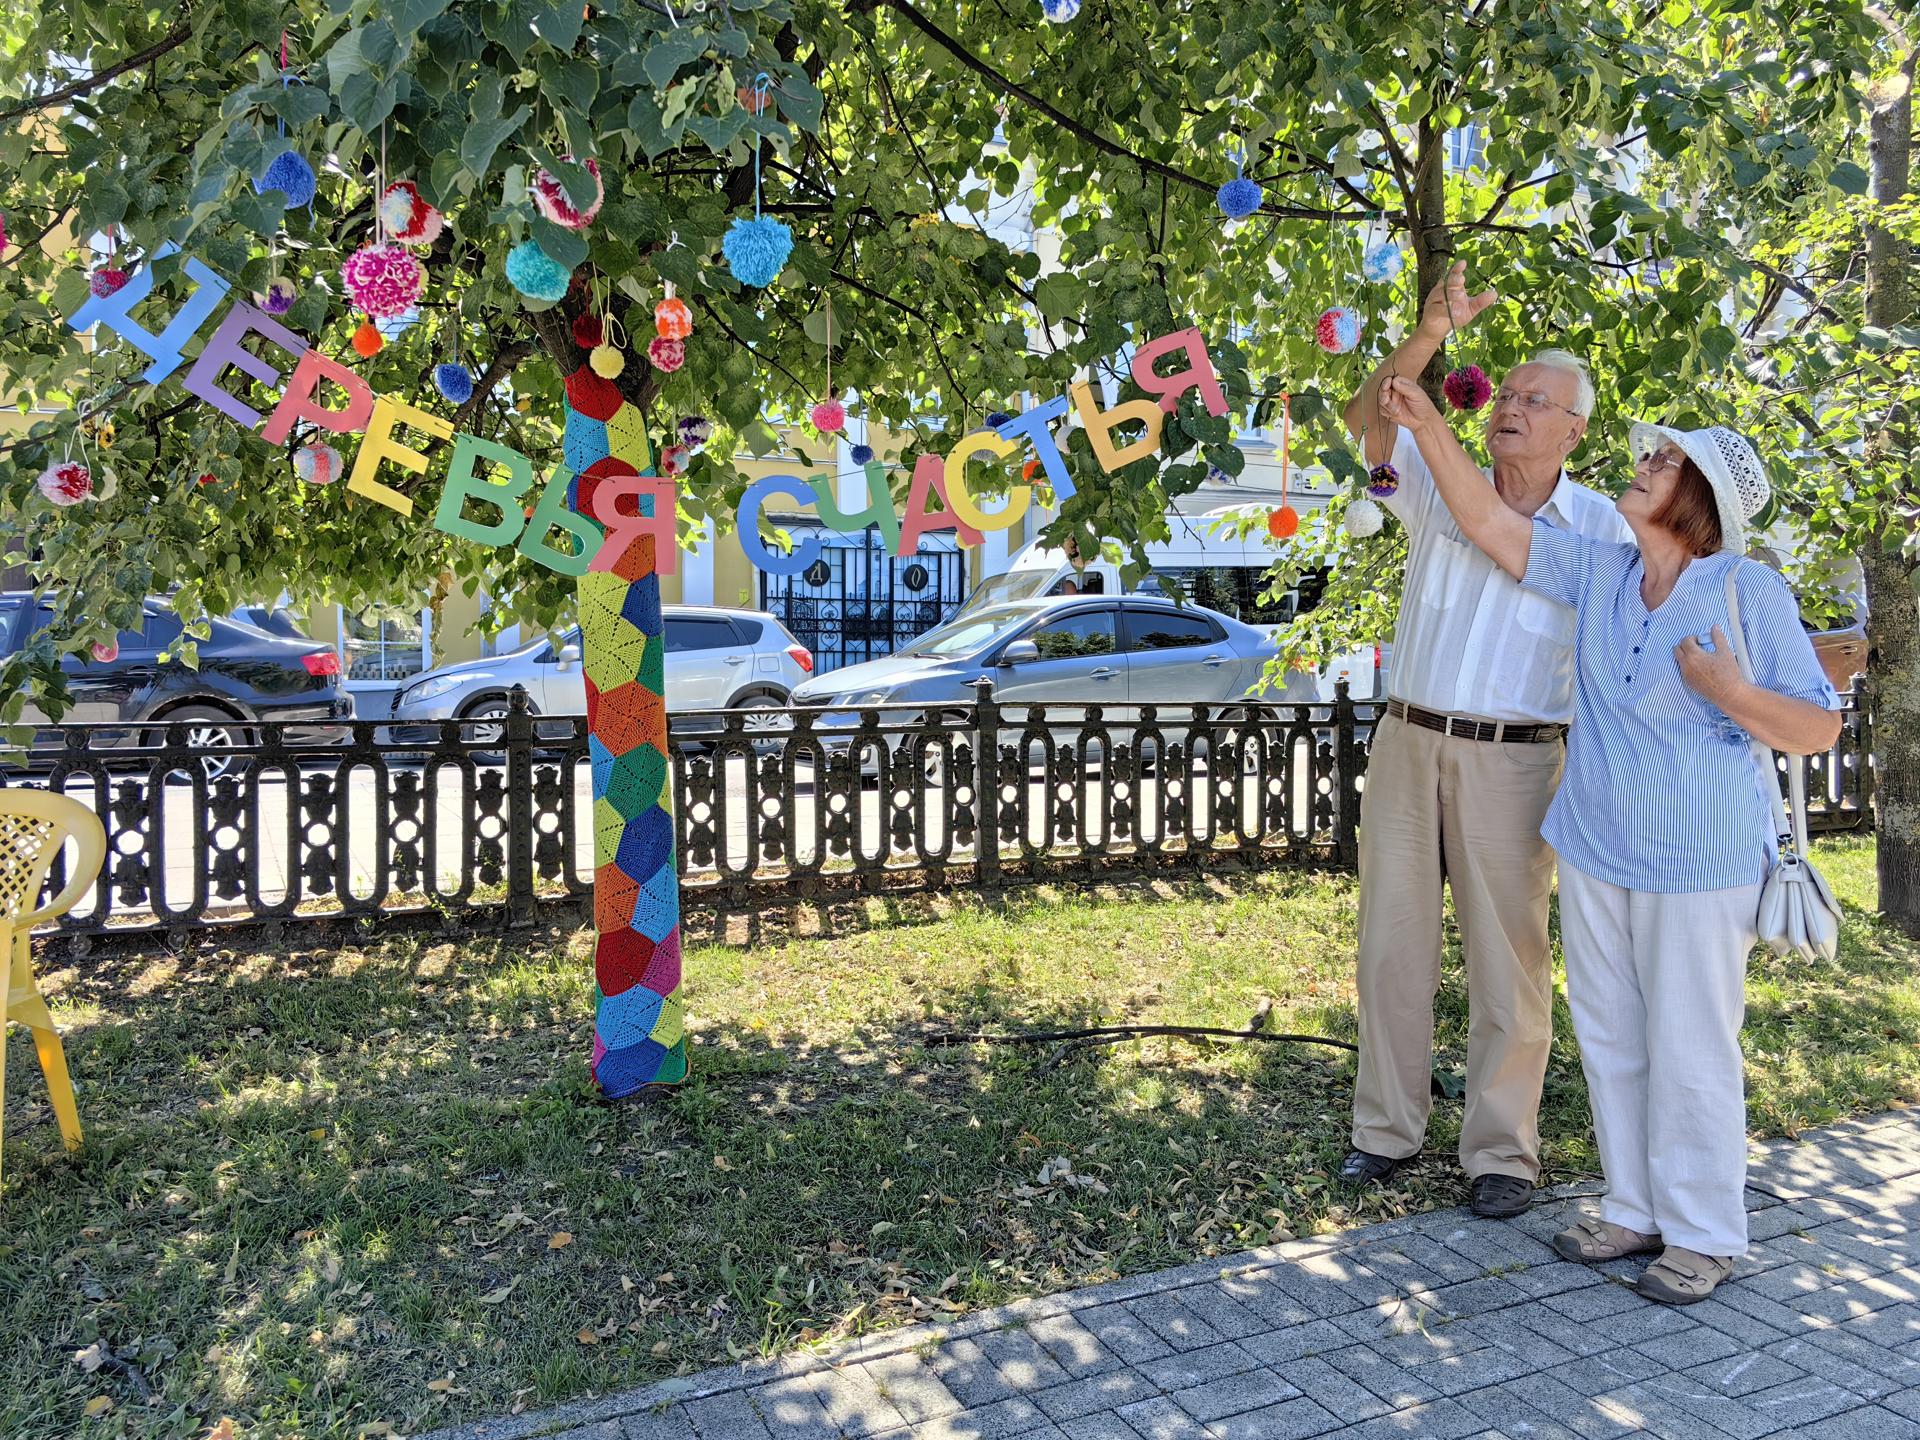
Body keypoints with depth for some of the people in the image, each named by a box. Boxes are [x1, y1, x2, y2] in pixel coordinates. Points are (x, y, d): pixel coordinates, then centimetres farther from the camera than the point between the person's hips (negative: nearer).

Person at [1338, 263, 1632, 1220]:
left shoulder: (1597, 527, 1)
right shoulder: (1441, 490, 4)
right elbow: (1367, 421, -12)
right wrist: (1431, 333, -28)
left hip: (1513, 762, -2)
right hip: (1407, 744, 2)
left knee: (1508, 958, 4)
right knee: (1392, 944, 9)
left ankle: (1501, 1151, 19)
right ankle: (1387, 1128, 24)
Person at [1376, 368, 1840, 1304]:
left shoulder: (1751, 594, -10)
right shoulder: (1596, 575, 3)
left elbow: (1820, 729, -6)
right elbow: (1487, 522, 5)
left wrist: (1729, 693, -24)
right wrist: (1428, 427, -2)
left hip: (1698, 867, -5)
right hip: (1595, 855, 6)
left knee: (1690, 1050, 3)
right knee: (1609, 1040, 14)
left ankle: (1704, 1234, 20)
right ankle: (1636, 1209, 30)